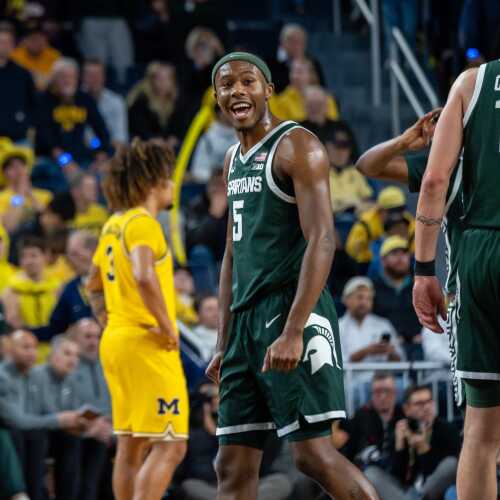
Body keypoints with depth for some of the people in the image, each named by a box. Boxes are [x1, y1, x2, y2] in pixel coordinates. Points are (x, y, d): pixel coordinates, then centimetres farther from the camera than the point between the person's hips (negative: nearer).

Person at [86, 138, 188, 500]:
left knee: (131, 446, 12)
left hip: (116, 339, 10)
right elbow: (144, 277, -30)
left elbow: (94, 286, 27)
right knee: (170, 446, -10)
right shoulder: (143, 223, -13)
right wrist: (167, 326, -21)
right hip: (148, 345, -10)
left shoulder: (114, 225, 15)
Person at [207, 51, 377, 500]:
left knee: (313, 452, -15)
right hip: (247, 317, 9)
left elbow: (321, 241, -18)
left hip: (292, 311, -9)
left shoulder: (296, 146, -8)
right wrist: (224, 345, 20)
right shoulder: (234, 160, 19)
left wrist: (293, 331, -26)